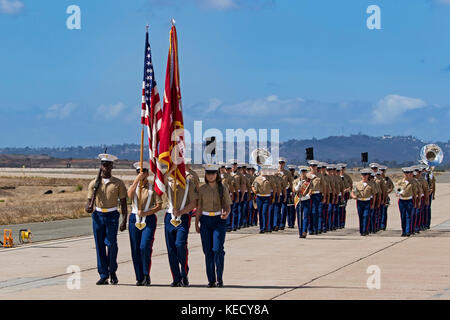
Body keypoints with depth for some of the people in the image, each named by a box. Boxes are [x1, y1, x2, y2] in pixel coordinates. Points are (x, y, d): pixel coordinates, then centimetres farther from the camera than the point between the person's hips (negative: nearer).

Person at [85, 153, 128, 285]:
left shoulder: (118, 183, 3)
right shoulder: (94, 183, 6)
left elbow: (123, 204, 4)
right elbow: (89, 202, 7)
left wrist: (124, 221, -5)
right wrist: (88, 208, -18)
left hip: (112, 216, -2)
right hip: (98, 215, 2)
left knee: (111, 243, -13)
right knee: (100, 246, 1)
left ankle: (112, 271, 7)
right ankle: (103, 276, 7)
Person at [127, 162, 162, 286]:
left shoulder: (153, 188, 3)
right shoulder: (134, 186, 11)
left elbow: (159, 206, -3)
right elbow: (130, 195, -12)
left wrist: (146, 213, -15)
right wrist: (137, 180, -17)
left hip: (149, 220, -3)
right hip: (134, 219, 3)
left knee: (145, 247, -16)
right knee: (135, 249, 2)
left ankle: (146, 275, -3)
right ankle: (139, 278, 10)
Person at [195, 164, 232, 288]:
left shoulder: (222, 189, 2)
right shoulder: (202, 189, 6)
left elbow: (227, 206, 3)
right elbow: (199, 207, 10)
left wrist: (226, 214, -19)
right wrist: (196, 224, 6)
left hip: (219, 220, -2)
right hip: (205, 220, 2)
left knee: (218, 249, -13)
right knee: (208, 250, 1)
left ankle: (219, 278, -3)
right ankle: (211, 279, 7)